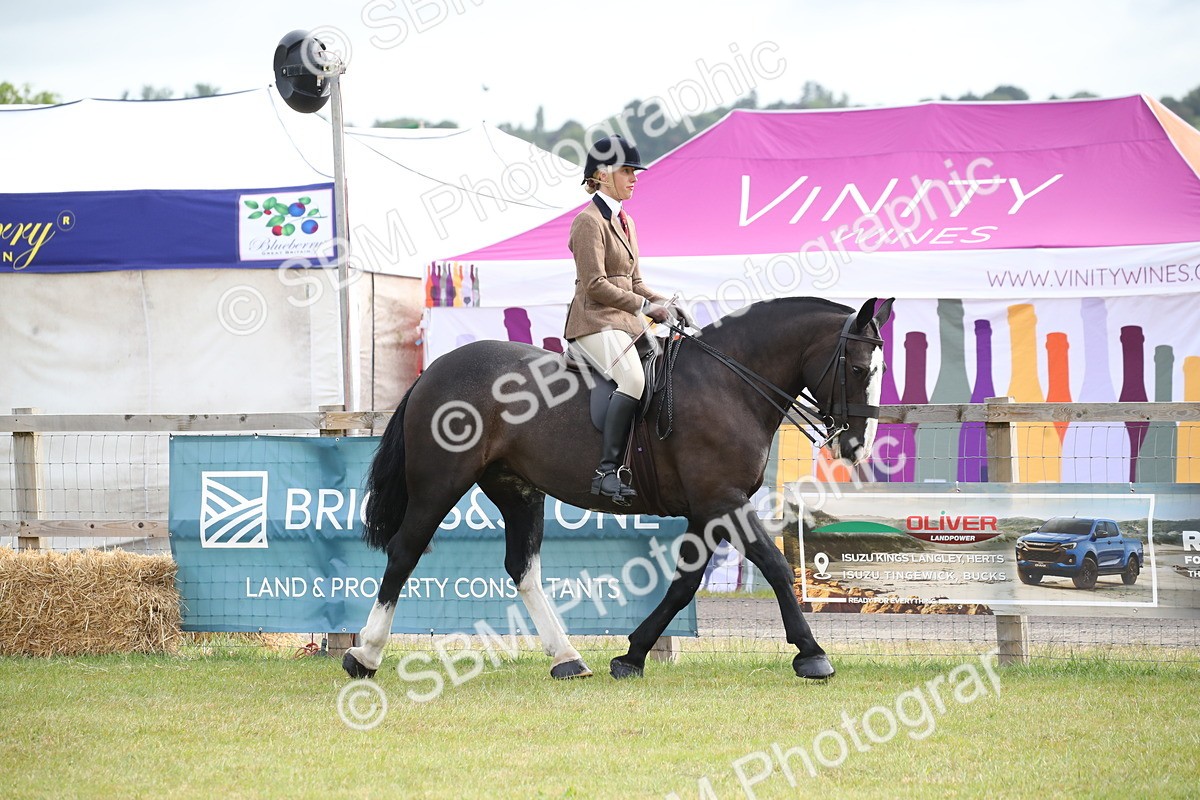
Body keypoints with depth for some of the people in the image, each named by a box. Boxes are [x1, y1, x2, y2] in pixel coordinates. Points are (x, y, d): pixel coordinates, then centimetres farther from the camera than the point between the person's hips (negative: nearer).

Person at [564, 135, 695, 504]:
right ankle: (607, 470, -36)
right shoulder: (589, 221, -8)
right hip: (595, 321, -10)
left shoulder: (625, 221, 20)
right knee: (633, 378, -31)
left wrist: (665, 306, 7)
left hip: (626, 321, 10)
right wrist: (645, 306, -15)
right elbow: (595, 285, -15)